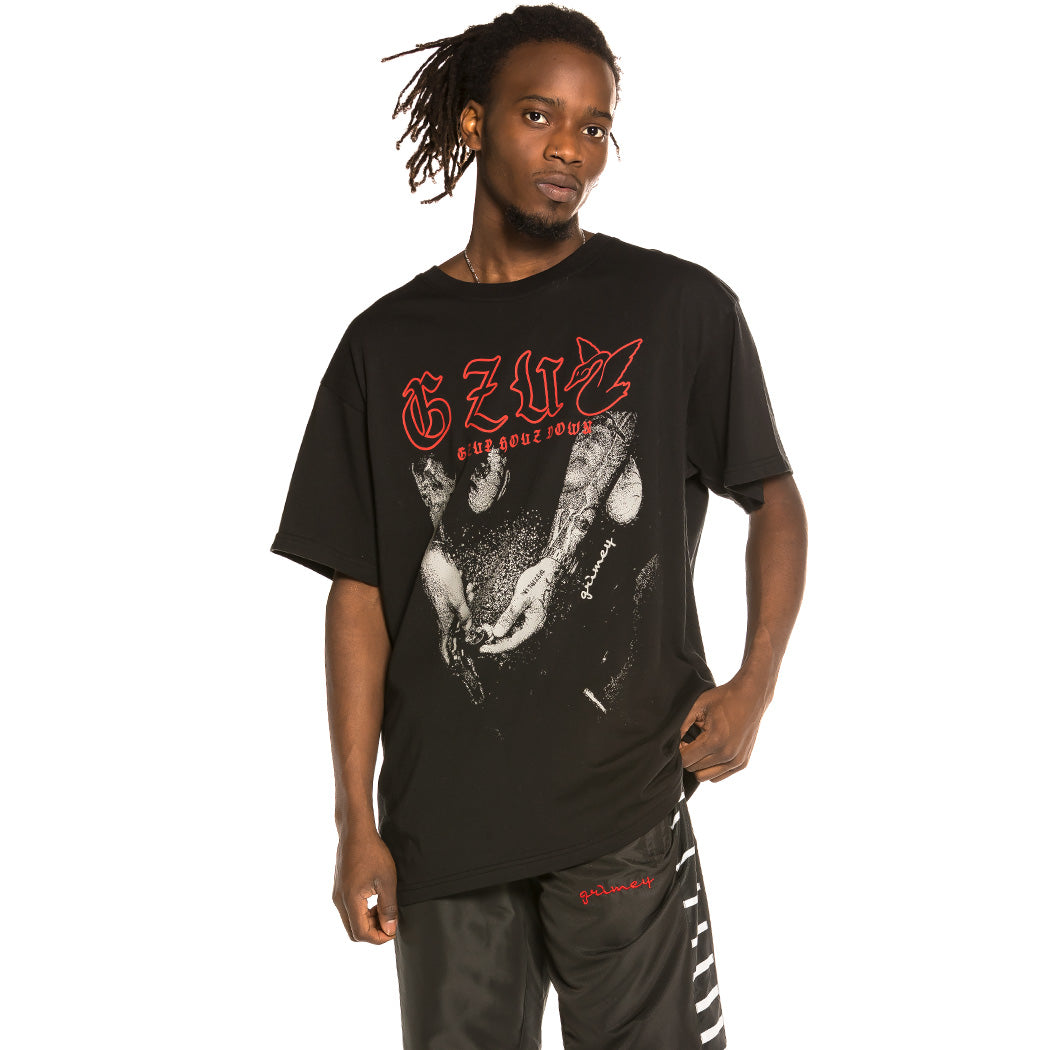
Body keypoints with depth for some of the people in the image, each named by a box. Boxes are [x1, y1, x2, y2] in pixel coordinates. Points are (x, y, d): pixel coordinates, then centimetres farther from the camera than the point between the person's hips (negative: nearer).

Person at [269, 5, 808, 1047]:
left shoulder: (681, 308, 1)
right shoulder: (388, 344, 5)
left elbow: (774, 498, 10)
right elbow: (359, 589, 5)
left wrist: (753, 687, -5)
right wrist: (356, 822, 2)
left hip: (625, 799, -1)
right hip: (439, 813, 2)